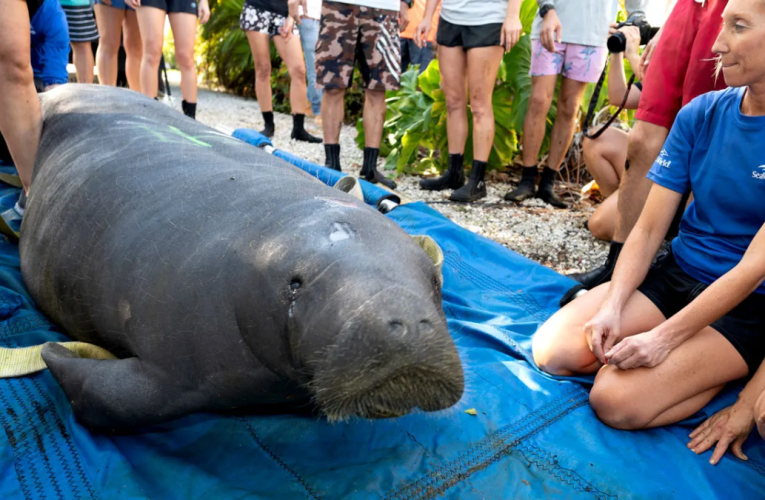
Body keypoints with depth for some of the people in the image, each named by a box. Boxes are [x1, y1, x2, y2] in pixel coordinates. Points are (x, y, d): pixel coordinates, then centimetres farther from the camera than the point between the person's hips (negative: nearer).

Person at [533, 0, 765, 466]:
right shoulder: (700, 114, -1)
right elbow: (649, 228, -3)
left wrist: (665, 337, -23)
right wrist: (612, 306, -16)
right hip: (675, 274, 5)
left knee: (617, 400, -23)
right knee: (554, 351, -13)